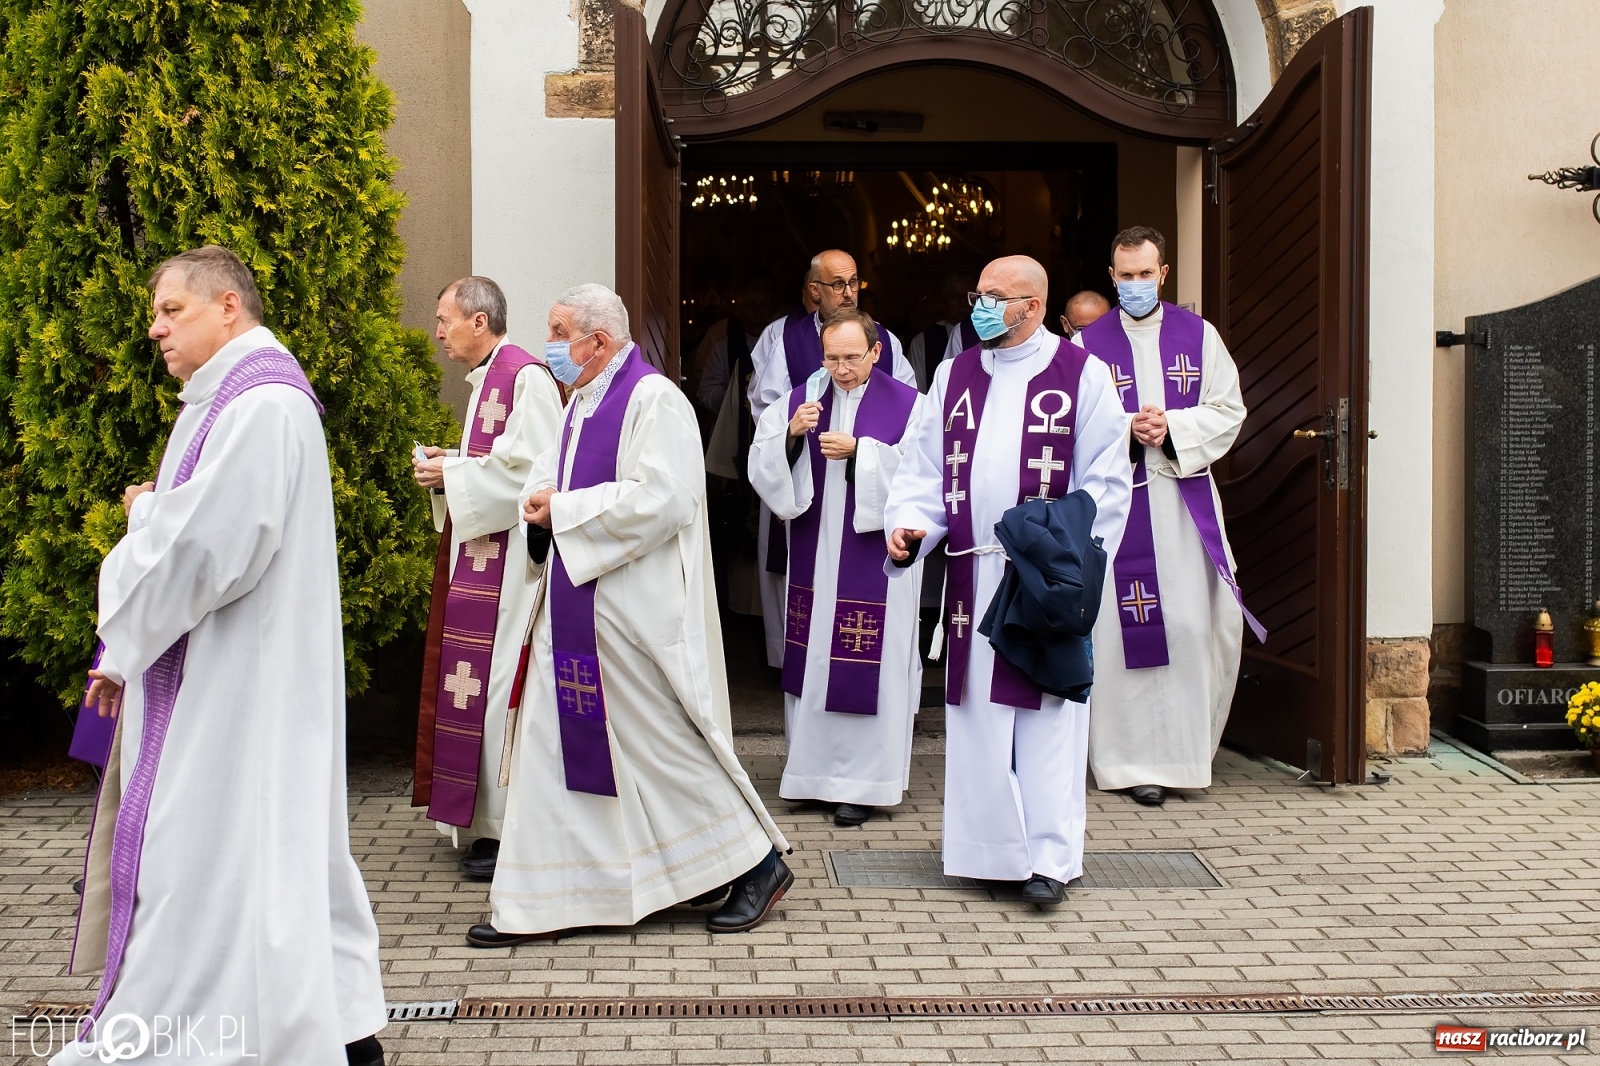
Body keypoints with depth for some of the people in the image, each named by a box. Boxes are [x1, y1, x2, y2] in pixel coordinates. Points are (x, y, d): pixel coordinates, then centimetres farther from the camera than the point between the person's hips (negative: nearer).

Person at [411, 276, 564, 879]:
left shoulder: (525, 376, -13)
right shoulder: (486, 379, 18)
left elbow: (533, 465, -22)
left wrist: (452, 473, -14)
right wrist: (445, 469, 5)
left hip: (510, 555, -10)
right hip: (480, 552, 10)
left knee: (500, 680, -7)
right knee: (479, 678, 11)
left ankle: (508, 829, 1)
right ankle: (485, 816, 18)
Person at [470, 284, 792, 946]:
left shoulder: (654, 400, -13)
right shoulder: (582, 404, 15)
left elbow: (659, 499, -23)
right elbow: (550, 474, 22)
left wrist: (564, 510, -16)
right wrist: (541, 502, -2)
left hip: (635, 612, -9)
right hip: (576, 606, 9)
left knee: (669, 742, 1)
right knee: (555, 742, 8)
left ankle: (759, 864, 18)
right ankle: (534, 904, 16)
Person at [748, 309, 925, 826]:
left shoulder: (907, 405, -3)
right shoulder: (800, 399, 7)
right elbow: (762, 467, 1)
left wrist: (858, 452, -20)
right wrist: (791, 435, -17)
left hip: (875, 560, -4)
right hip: (813, 557, 4)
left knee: (867, 666, -1)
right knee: (812, 662, 9)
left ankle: (860, 782, 9)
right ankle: (815, 770, 22)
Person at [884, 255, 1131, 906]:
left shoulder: (1081, 374, -1)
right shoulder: (954, 376, 13)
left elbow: (1107, 480, -3)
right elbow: (926, 465, 12)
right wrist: (908, 523, -7)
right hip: (973, 575, 4)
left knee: (1046, 718, 0)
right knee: (978, 716, 6)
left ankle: (1049, 858, 7)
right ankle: (992, 847, 16)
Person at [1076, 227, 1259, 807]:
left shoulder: (1199, 335, 8)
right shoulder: (1088, 344, 5)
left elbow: (1228, 410, 4)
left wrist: (1173, 427, -12)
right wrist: (1127, 431, -17)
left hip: (1186, 501, 2)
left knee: (1194, 623, 0)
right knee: (1124, 629, -3)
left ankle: (1186, 747, 17)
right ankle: (1138, 758, 5)